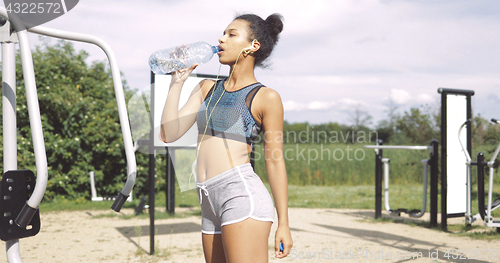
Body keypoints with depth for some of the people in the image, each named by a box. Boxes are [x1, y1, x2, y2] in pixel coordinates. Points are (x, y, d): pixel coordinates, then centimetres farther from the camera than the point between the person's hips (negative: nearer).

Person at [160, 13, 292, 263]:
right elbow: (169, 134, 10)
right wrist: (177, 82, 8)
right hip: (210, 204, 7)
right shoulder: (207, 88, 17)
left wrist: (283, 223, -2)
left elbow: (275, 161, -1)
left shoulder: (265, 97, 0)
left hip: (242, 194, -7)